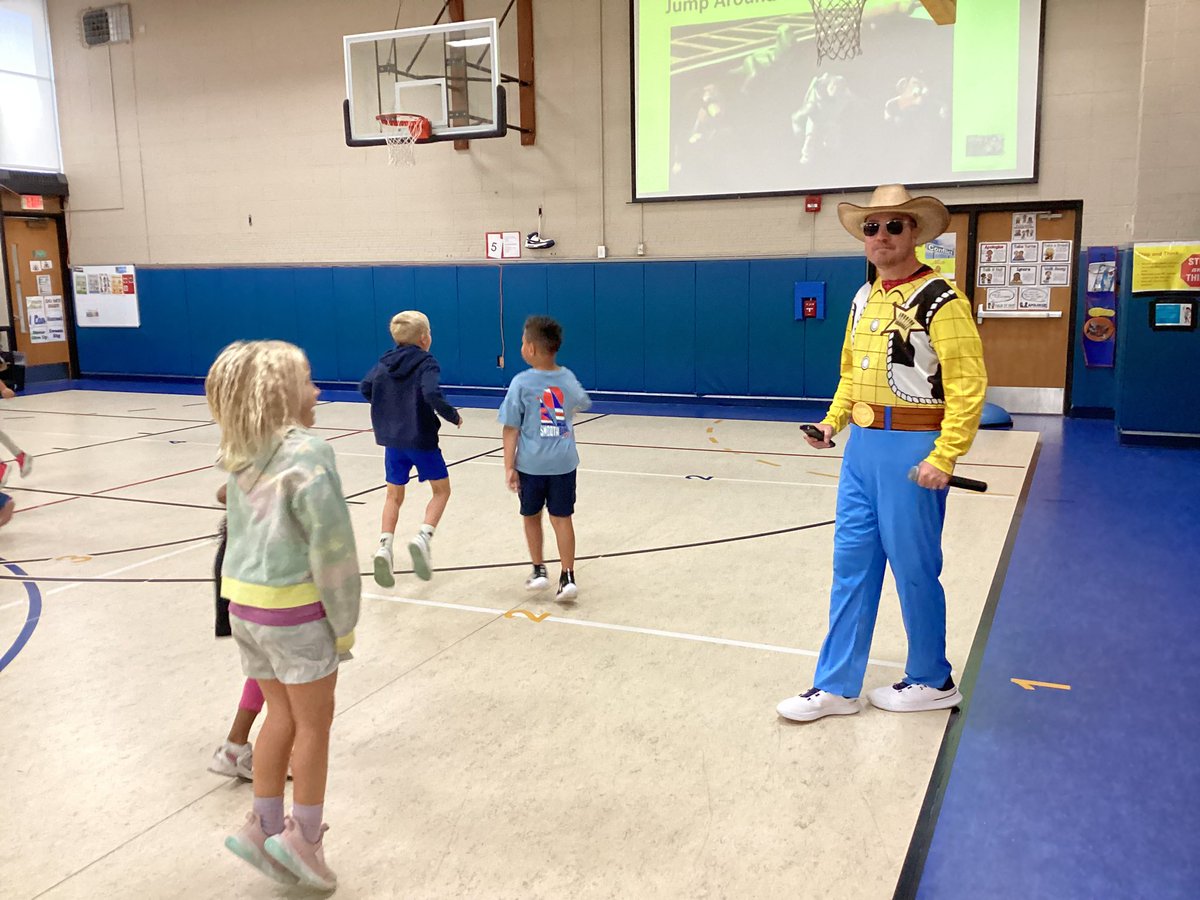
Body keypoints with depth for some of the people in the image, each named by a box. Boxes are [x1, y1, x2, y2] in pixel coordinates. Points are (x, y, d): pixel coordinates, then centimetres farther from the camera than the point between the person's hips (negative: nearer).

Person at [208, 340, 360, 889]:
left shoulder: (241, 455, 4)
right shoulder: (306, 453, -19)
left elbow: (240, 529, 7)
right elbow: (331, 545, -19)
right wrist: (344, 623, -10)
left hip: (245, 603, 7)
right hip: (296, 609, -7)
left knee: (282, 716, 19)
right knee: (314, 724, 10)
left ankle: (265, 827, 26)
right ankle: (303, 838, 19)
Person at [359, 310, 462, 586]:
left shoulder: (385, 362, 5)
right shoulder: (426, 363, -12)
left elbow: (366, 388, 2)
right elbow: (432, 395, -27)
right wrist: (453, 416, -12)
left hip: (393, 440, 5)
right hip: (421, 439, -5)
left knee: (394, 495, 15)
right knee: (441, 490, 12)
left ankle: (384, 547, -2)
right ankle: (423, 538, -8)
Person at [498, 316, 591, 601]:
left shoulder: (521, 383, -10)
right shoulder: (568, 378, 3)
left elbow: (511, 428, -10)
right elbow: (581, 404, 25)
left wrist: (509, 466, -6)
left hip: (531, 464, -2)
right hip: (564, 462, 2)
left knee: (532, 516, 17)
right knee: (562, 518, 7)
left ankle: (539, 571, 24)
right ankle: (568, 577, 5)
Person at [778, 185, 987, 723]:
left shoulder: (940, 300, -12)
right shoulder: (863, 298, 11)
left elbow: (968, 386, -16)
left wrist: (944, 458, -21)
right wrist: (832, 421, 10)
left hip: (912, 450, -7)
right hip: (862, 445, 8)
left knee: (914, 569, 5)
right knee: (851, 565, 10)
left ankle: (931, 682, 26)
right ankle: (836, 686, 20)